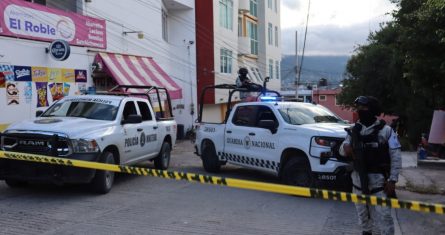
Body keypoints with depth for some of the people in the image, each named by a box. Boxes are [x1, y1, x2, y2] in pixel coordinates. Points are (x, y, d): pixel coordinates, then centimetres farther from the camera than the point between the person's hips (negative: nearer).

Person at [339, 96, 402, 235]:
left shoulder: (386, 130, -7)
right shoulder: (354, 131, 5)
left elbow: (396, 157, -6)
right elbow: (342, 150, 10)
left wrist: (392, 180, -11)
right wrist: (345, 148, -15)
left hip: (378, 180, -5)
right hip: (359, 180, 5)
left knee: (383, 216, -6)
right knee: (362, 214, 18)